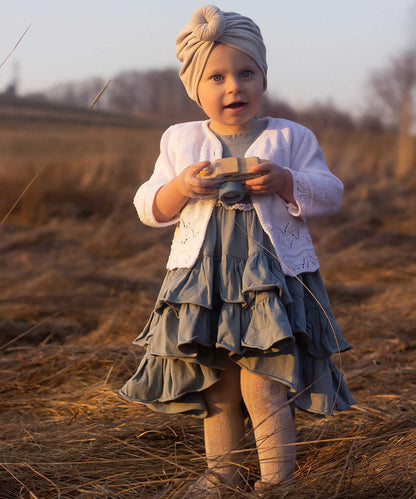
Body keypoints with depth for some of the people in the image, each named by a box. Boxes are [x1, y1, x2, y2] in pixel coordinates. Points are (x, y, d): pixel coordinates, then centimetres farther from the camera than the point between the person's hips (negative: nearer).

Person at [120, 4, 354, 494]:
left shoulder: (290, 137, 4)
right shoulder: (179, 141, 9)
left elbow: (329, 195, -1)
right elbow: (149, 208, 7)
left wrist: (284, 181, -19)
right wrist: (181, 186, -13)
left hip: (272, 276, -3)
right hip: (202, 278, 3)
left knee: (261, 384, -10)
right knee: (215, 382, 11)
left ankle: (278, 475, 6)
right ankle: (223, 468, 28)